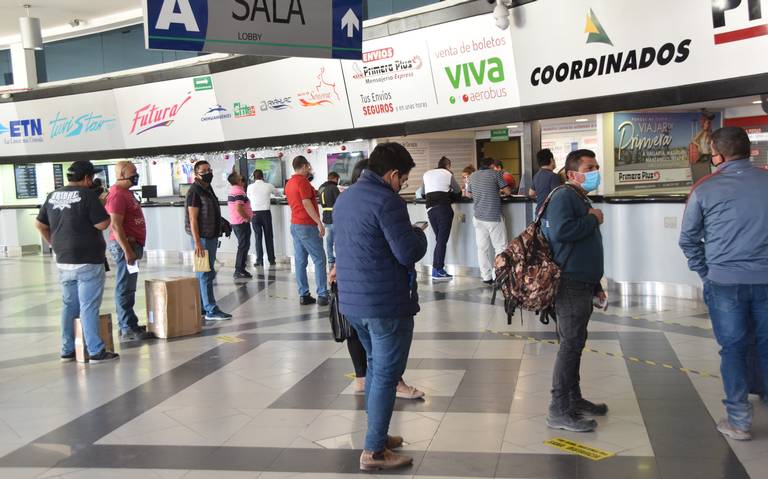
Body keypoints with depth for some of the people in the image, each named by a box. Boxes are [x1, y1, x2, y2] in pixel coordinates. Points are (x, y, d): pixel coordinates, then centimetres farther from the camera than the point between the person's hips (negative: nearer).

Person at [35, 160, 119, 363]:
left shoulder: (53, 196, 10)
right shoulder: (87, 195, -13)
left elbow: (40, 224, 18)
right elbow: (103, 224, -14)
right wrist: (100, 204, 1)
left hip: (63, 262, 7)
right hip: (87, 262, -7)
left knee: (69, 306, 15)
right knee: (89, 307, -4)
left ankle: (67, 350, 21)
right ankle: (96, 351, -1)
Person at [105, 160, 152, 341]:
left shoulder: (126, 192, 16)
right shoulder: (117, 194, -15)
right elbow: (116, 226, -21)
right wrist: (127, 250, -23)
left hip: (131, 244, 10)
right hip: (124, 245, -10)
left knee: (127, 288, 14)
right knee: (125, 289, -7)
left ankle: (128, 325, 22)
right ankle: (128, 330, -4)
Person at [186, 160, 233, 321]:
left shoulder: (208, 189, 15)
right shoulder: (194, 192, -13)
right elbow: (193, 219, -18)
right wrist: (197, 243, -22)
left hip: (211, 237, 9)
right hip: (202, 238, -9)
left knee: (206, 274, 13)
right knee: (205, 275, -6)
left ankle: (201, 307, 20)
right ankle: (211, 311, -3)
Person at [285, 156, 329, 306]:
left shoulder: (289, 183, 13)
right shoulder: (303, 181, -13)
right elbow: (306, 204, -20)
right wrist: (319, 222, -19)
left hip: (294, 225, 9)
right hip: (307, 225, -9)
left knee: (300, 260, 7)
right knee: (319, 259, -4)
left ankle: (303, 295, 9)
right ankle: (322, 295, -6)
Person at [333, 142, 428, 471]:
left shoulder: (344, 198, 12)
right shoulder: (386, 201, -18)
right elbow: (409, 252, -21)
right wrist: (419, 233, -2)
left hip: (352, 299, 9)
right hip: (385, 302, -9)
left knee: (375, 366, 22)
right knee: (386, 374, 1)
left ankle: (377, 435, 32)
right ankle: (374, 451, 8)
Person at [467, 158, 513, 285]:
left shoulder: (473, 176, 11)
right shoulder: (495, 173, -2)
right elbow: (508, 192, -1)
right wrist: (501, 191, 20)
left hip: (479, 217, 5)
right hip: (494, 217, -4)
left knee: (482, 248, 6)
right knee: (500, 247, 2)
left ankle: (486, 277, 6)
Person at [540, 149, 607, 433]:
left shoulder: (582, 200, 20)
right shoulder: (564, 197, -12)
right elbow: (561, 231, -32)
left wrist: (596, 286, 25)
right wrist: (593, 220, -16)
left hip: (582, 285, 10)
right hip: (570, 284, -10)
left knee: (575, 343, 16)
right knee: (571, 344, -8)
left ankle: (574, 399, 28)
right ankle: (559, 411, -2)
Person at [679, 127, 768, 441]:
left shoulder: (705, 188, -4)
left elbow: (688, 239, 2)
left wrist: (705, 273, 13)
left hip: (724, 281, -2)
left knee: (733, 348, 8)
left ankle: (738, 421, 14)